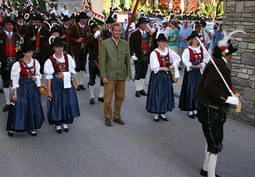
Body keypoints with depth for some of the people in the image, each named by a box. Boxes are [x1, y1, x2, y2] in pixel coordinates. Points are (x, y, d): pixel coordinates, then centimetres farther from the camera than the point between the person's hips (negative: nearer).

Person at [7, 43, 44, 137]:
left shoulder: (35, 62, 2)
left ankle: (31, 128, 24)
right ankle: (12, 128, 14)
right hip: (22, 88, -5)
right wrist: (15, 93, -11)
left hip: (33, 87, 5)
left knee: (33, 107, 9)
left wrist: (39, 87, 3)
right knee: (19, 108, -2)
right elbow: (14, 80, -10)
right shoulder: (17, 64, -12)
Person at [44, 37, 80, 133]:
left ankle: (65, 123, 22)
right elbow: (49, 77, -8)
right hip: (56, 84, -3)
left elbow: (72, 71, 5)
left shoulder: (68, 57, 2)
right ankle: (57, 124, 17)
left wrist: (64, 74, -13)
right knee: (57, 103, 2)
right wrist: (49, 90, -10)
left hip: (67, 83, 3)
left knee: (67, 102, 6)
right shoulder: (50, 60, -7)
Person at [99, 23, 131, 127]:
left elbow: (128, 60, 11)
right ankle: (108, 118, 17)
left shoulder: (125, 44, 7)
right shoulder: (105, 43, -3)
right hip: (109, 76, -3)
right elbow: (102, 61, -4)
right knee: (108, 98, 1)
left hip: (122, 76, 3)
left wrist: (128, 74, 5)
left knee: (120, 97, 10)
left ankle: (117, 116, 26)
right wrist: (103, 76, -9)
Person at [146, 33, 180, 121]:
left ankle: (163, 112, 20)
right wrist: (165, 68, -11)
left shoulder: (169, 51, 4)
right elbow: (154, 67, -16)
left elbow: (177, 58, 13)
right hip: (157, 76, -5)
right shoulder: (154, 53, -12)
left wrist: (173, 66, -3)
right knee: (157, 94, 0)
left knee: (166, 93, 8)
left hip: (167, 76, 5)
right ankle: (156, 113, 12)